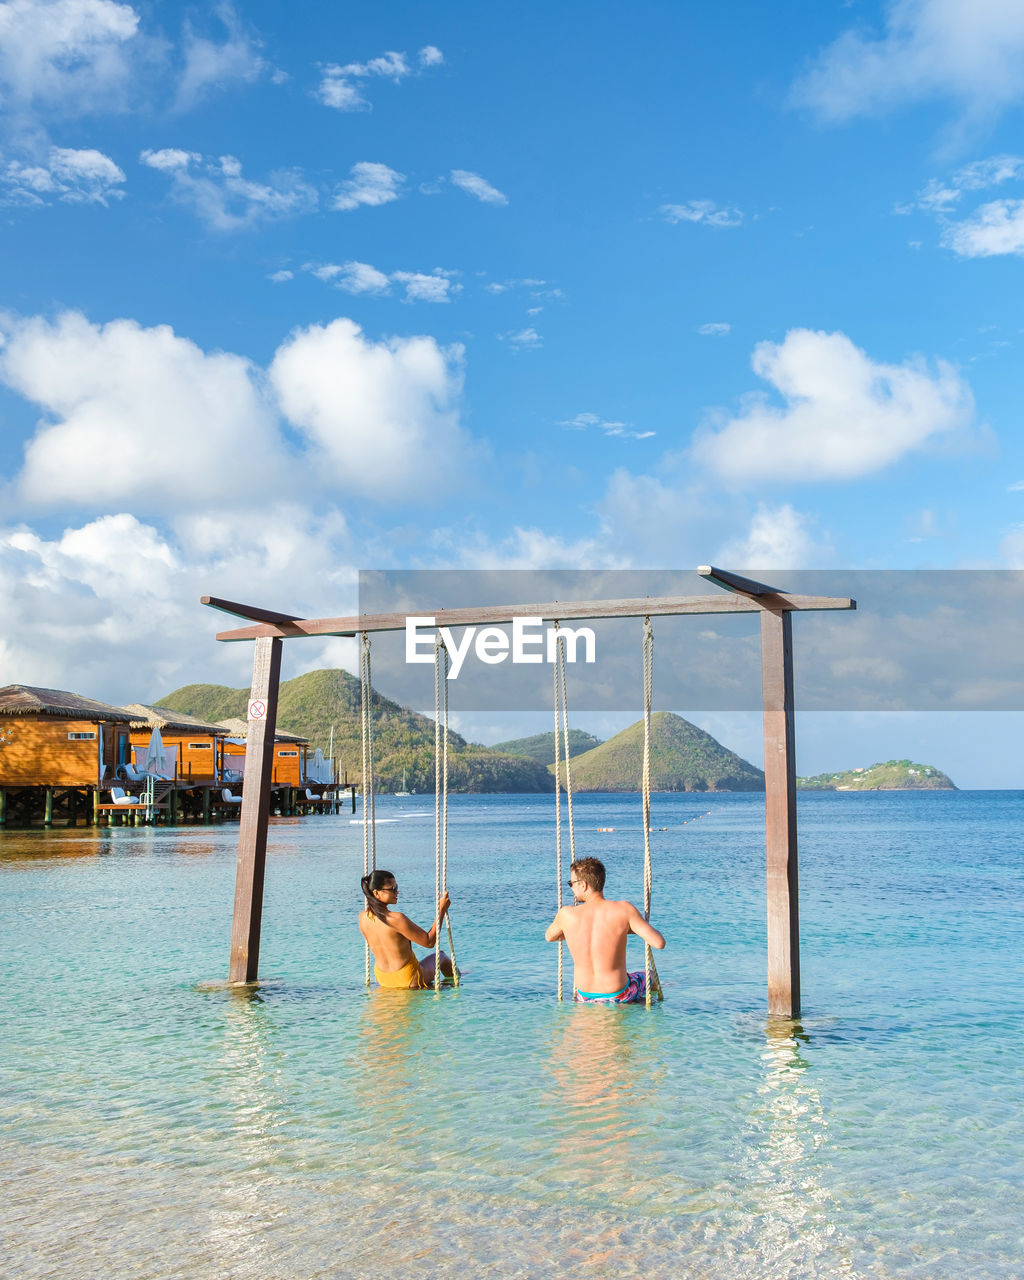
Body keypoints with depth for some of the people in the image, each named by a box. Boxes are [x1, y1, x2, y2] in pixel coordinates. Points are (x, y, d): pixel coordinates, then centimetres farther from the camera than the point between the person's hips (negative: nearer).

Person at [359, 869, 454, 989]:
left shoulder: (362, 917, -10)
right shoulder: (396, 919, -32)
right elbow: (429, 942, -23)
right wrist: (442, 909, -18)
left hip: (382, 979, 6)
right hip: (411, 983, -6)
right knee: (442, 956, 23)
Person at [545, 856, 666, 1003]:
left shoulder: (566, 914, -12)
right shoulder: (624, 910, -18)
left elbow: (549, 937, 10)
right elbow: (659, 943, -19)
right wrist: (632, 928, 1)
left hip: (585, 998, 2)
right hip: (619, 996, -2)